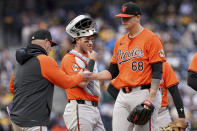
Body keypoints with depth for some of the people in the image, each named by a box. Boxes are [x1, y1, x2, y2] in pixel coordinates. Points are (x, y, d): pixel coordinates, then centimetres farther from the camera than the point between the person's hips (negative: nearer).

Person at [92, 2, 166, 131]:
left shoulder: (151, 38, -4)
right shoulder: (120, 42, 18)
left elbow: (157, 71, -9)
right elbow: (113, 71, 20)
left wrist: (150, 99, -17)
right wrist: (94, 76, 2)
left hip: (144, 94, -7)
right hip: (123, 95, 7)